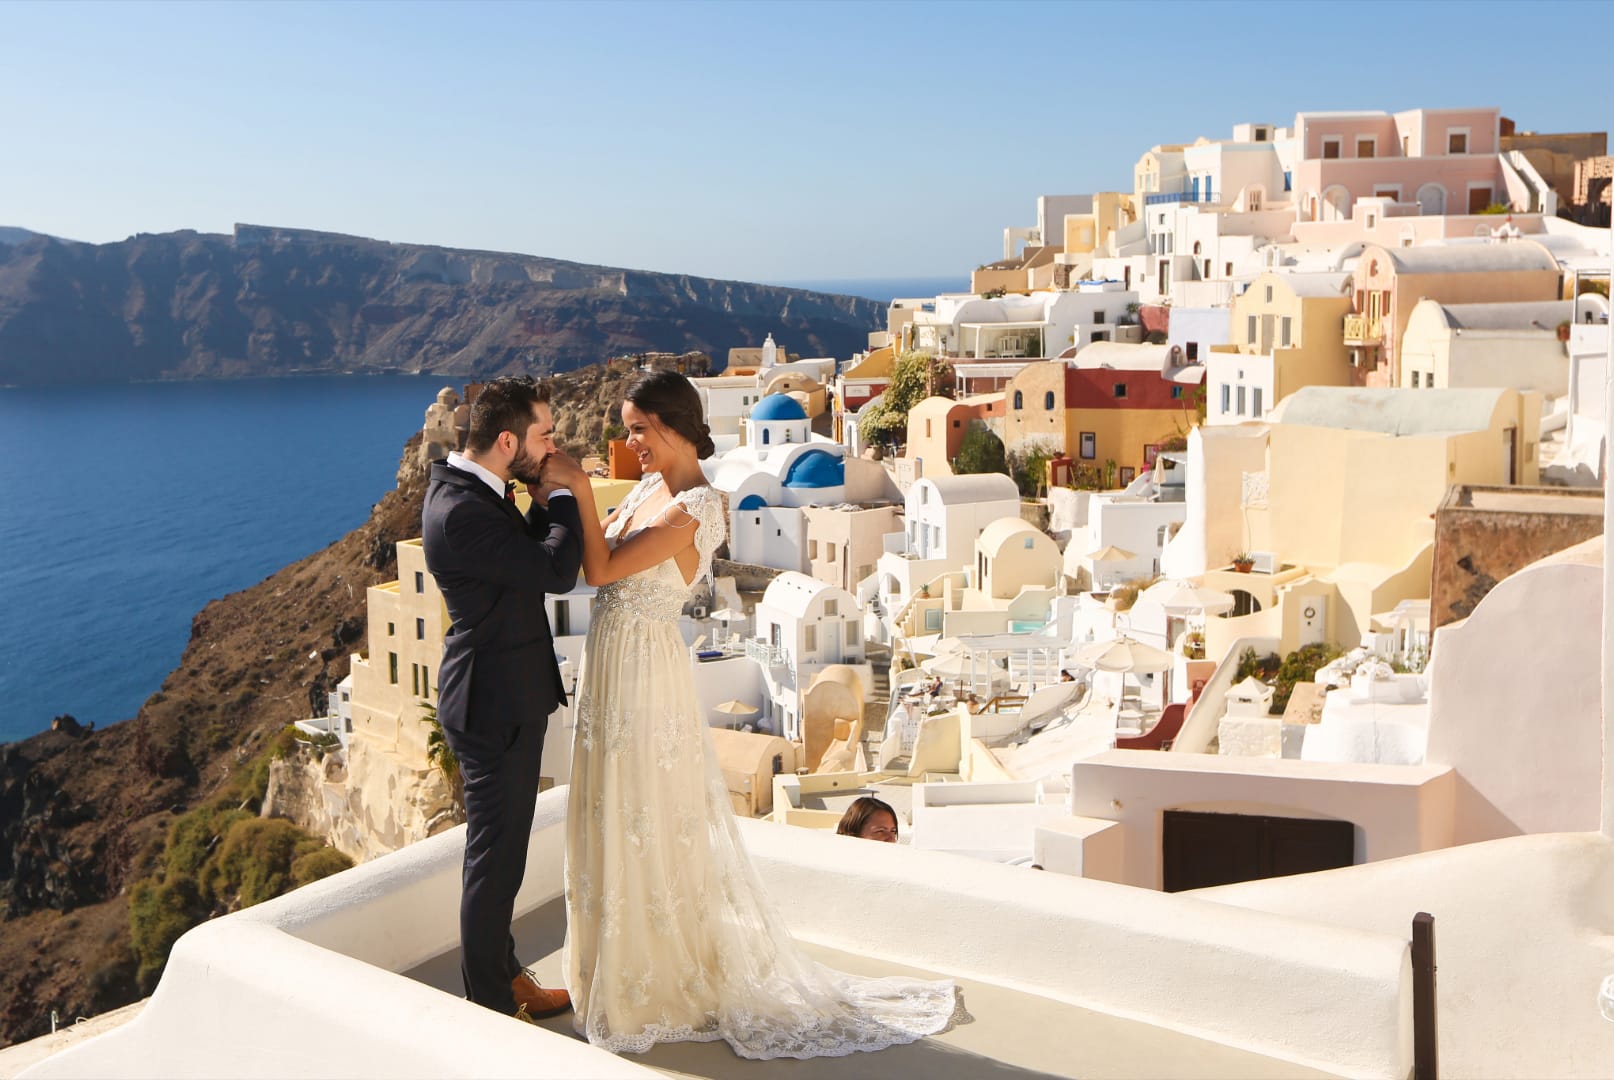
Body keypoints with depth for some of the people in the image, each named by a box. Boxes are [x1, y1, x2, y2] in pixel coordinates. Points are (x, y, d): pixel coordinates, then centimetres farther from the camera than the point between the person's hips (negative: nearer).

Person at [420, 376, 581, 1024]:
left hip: (506, 697, 10)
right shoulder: (460, 511, -26)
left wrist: (542, 502, -2)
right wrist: (562, 496, -13)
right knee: (495, 859, 2)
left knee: (501, 850, 21)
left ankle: (504, 976, 36)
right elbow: (557, 571, -26)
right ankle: (491, 1009, 16)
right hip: (496, 706, -10)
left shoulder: (472, 491, 6)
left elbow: (529, 556, 13)